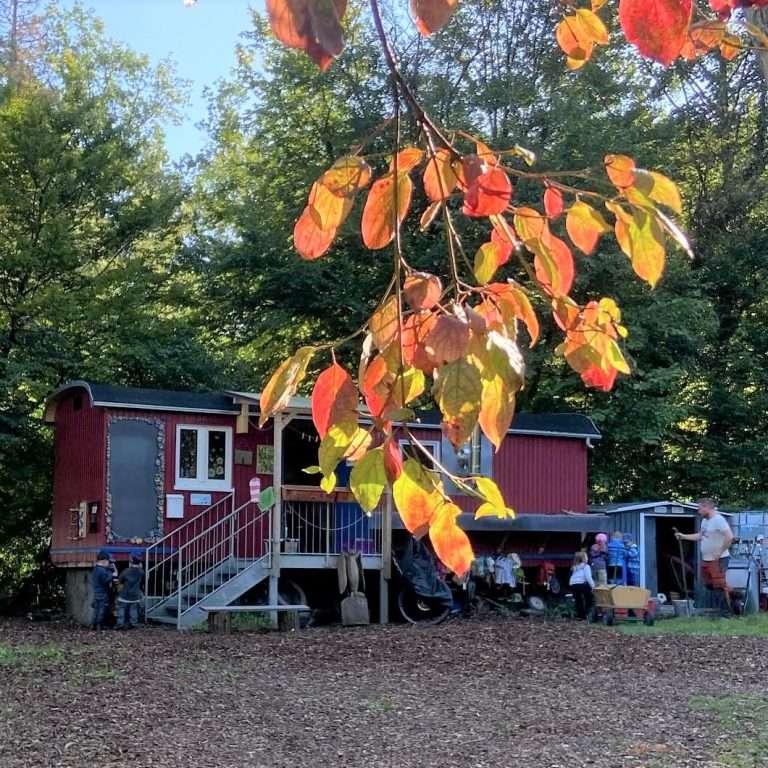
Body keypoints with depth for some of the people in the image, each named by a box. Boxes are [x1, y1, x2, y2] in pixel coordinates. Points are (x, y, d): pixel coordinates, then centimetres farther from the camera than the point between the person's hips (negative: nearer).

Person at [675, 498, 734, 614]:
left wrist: (720, 553, -20)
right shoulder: (704, 521, 14)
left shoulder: (718, 520, -18)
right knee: (709, 585, 14)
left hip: (718, 560, -10)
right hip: (706, 559, 10)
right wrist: (683, 536, 18)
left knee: (721, 585, -8)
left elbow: (730, 537, -25)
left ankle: (730, 610, -2)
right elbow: (700, 536, 25)